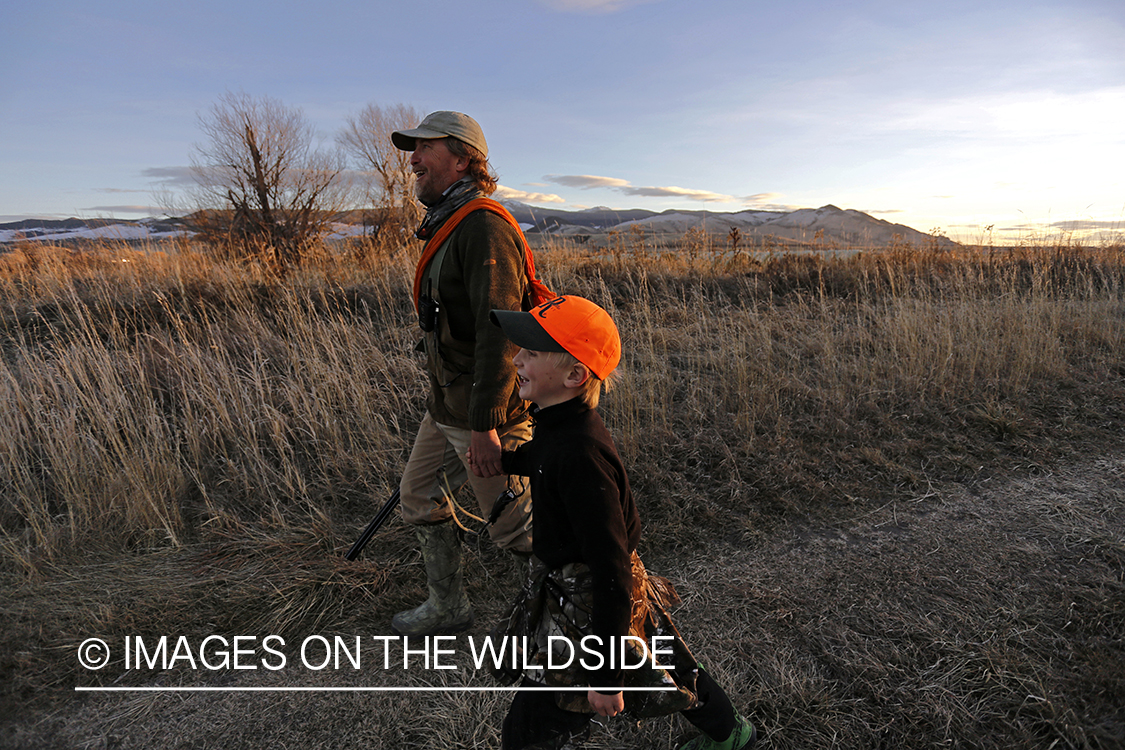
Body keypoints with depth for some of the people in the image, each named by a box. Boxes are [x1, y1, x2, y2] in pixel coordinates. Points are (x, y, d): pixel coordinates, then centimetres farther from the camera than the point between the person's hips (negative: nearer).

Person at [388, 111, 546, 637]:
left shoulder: (483, 226, -19)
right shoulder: (447, 226, 14)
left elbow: (499, 331, -27)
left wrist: (484, 424, -26)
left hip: (486, 415, -10)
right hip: (446, 408, 10)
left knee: (513, 525, 4)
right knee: (419, 498, 19)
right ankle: (447, 608, 38)